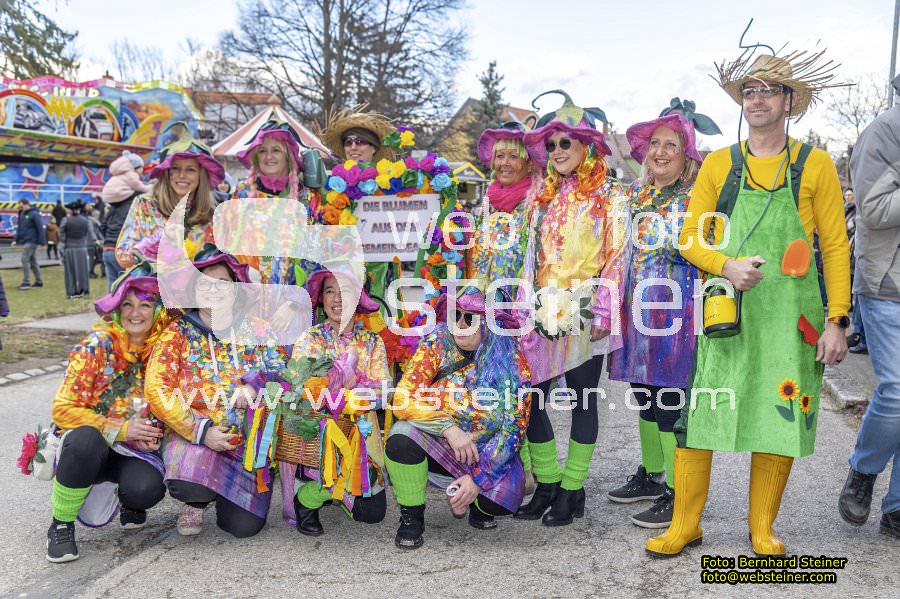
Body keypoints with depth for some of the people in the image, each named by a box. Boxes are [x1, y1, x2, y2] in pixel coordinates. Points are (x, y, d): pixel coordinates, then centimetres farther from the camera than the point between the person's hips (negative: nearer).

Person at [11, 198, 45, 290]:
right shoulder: (22, 214, 13)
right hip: (25, 241, 8)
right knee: (33, 261, 10)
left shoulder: (34, 214, -11)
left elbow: (40, 228, -13)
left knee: (25, 260, -11)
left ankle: (26, 282, -8)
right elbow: (19, 228, 18)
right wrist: (16, 240, 10)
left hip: (31, 241, -8)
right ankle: (39, 282, 16)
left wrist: (41, 242, -15)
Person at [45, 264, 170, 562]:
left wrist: (155, 434, -12)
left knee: (147, 489, -31)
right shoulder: (98, 345, -11)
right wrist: (120, 430, -20)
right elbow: (64, 409, -12)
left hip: (136, 448, 1)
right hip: (89, 443, -1)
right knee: (85, 439, -37)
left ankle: (126, 497, 9)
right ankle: (61, 525, -12)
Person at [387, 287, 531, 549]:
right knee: (402, 435, -30)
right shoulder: (437, 343, -13)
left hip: (484, 451, 0)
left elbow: (513, 430, -13)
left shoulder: (513, 363, -13)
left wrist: (478, 478, -19)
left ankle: (475, 501, 12)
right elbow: (402, 399, -19)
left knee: (506, 496, -27)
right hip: (437, 444, 1)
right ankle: (411, 517, -6)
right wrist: (449, 428, -31)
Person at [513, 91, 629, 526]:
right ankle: (547, 485, 17)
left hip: (584, 313, -5)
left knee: (583, 399, 4)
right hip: (544, 312, 5)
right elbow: (532, 257, 16)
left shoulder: (610, 196, 0)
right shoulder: (545, 197, 16)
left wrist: (604, 312, -13)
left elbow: (617, 256, -5)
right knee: (532, 397, 3)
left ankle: (572, 490, 14)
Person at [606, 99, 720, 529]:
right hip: (637, 309, 7)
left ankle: (678, 494, 9)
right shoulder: (635, 193, 13)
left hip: (677, 312, -7)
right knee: (644, 394, 16)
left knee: (670, 402, -4)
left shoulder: (698, 198, -5)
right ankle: (651, 475, 32)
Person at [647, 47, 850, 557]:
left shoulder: (815, 165, 6)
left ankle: (763, 528, 23)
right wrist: (727, 266, -12)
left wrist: (836, 320, -3)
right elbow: (691, 239, 7)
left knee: (782, 420, 5)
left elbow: (836, 247, 4)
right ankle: (685, 525, 14)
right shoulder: (718, 164, 9)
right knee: (697, 416, -1)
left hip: (790, 318, 0)